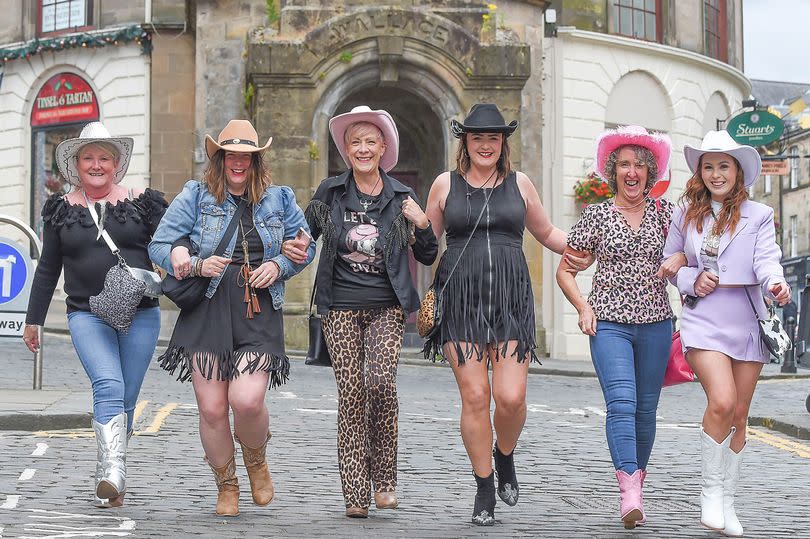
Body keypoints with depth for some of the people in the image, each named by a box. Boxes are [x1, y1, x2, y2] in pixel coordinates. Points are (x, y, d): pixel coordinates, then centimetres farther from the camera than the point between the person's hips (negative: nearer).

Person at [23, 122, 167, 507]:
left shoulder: (141, 203, 5)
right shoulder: (62, 209, 10)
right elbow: (48, 269, 16)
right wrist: (33, 319, 18)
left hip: (140, 316, 1)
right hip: (86, 314, -1)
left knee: (125, 400, 3)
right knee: (108, 386, -22)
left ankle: (107, 481, 13)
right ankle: (113, 474, -33)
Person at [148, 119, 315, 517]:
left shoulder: (278, 199, 12)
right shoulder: (196, 196, 6)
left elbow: (305, 247, 19)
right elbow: (159, 246, 4)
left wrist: (278, 266, -1)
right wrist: (197, 265, -13)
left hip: (259, 315, 0)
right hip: (207, 312, 0)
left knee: (247, 401, -17)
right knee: (211, 409, -2)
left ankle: (256, 460, 17)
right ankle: (226, 486, 22)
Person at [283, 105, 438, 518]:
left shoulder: (401, 197, 6)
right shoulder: (330, 191, 5)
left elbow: (428, 257, 11)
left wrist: (422, 224, -6)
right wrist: (291, 247, -4)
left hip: (386, 306, 0)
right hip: (341, 306, 1)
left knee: (381, 381, -19)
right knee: (351, 392, -5)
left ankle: (384, 476, 0)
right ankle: (355, 495, -1)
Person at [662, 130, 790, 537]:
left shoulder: (758, 216, 6)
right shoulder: (685, 215, 9)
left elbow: (766, 260, -8)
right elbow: (668, 263, 16)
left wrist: (775, 284, -30)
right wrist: (691, 280, -4)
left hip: (747, 322, 1)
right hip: (704, 321, -1)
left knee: (739, 415, 7)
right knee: (722, 402, -21)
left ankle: (726, 501, 22)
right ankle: (710, 490, -2)